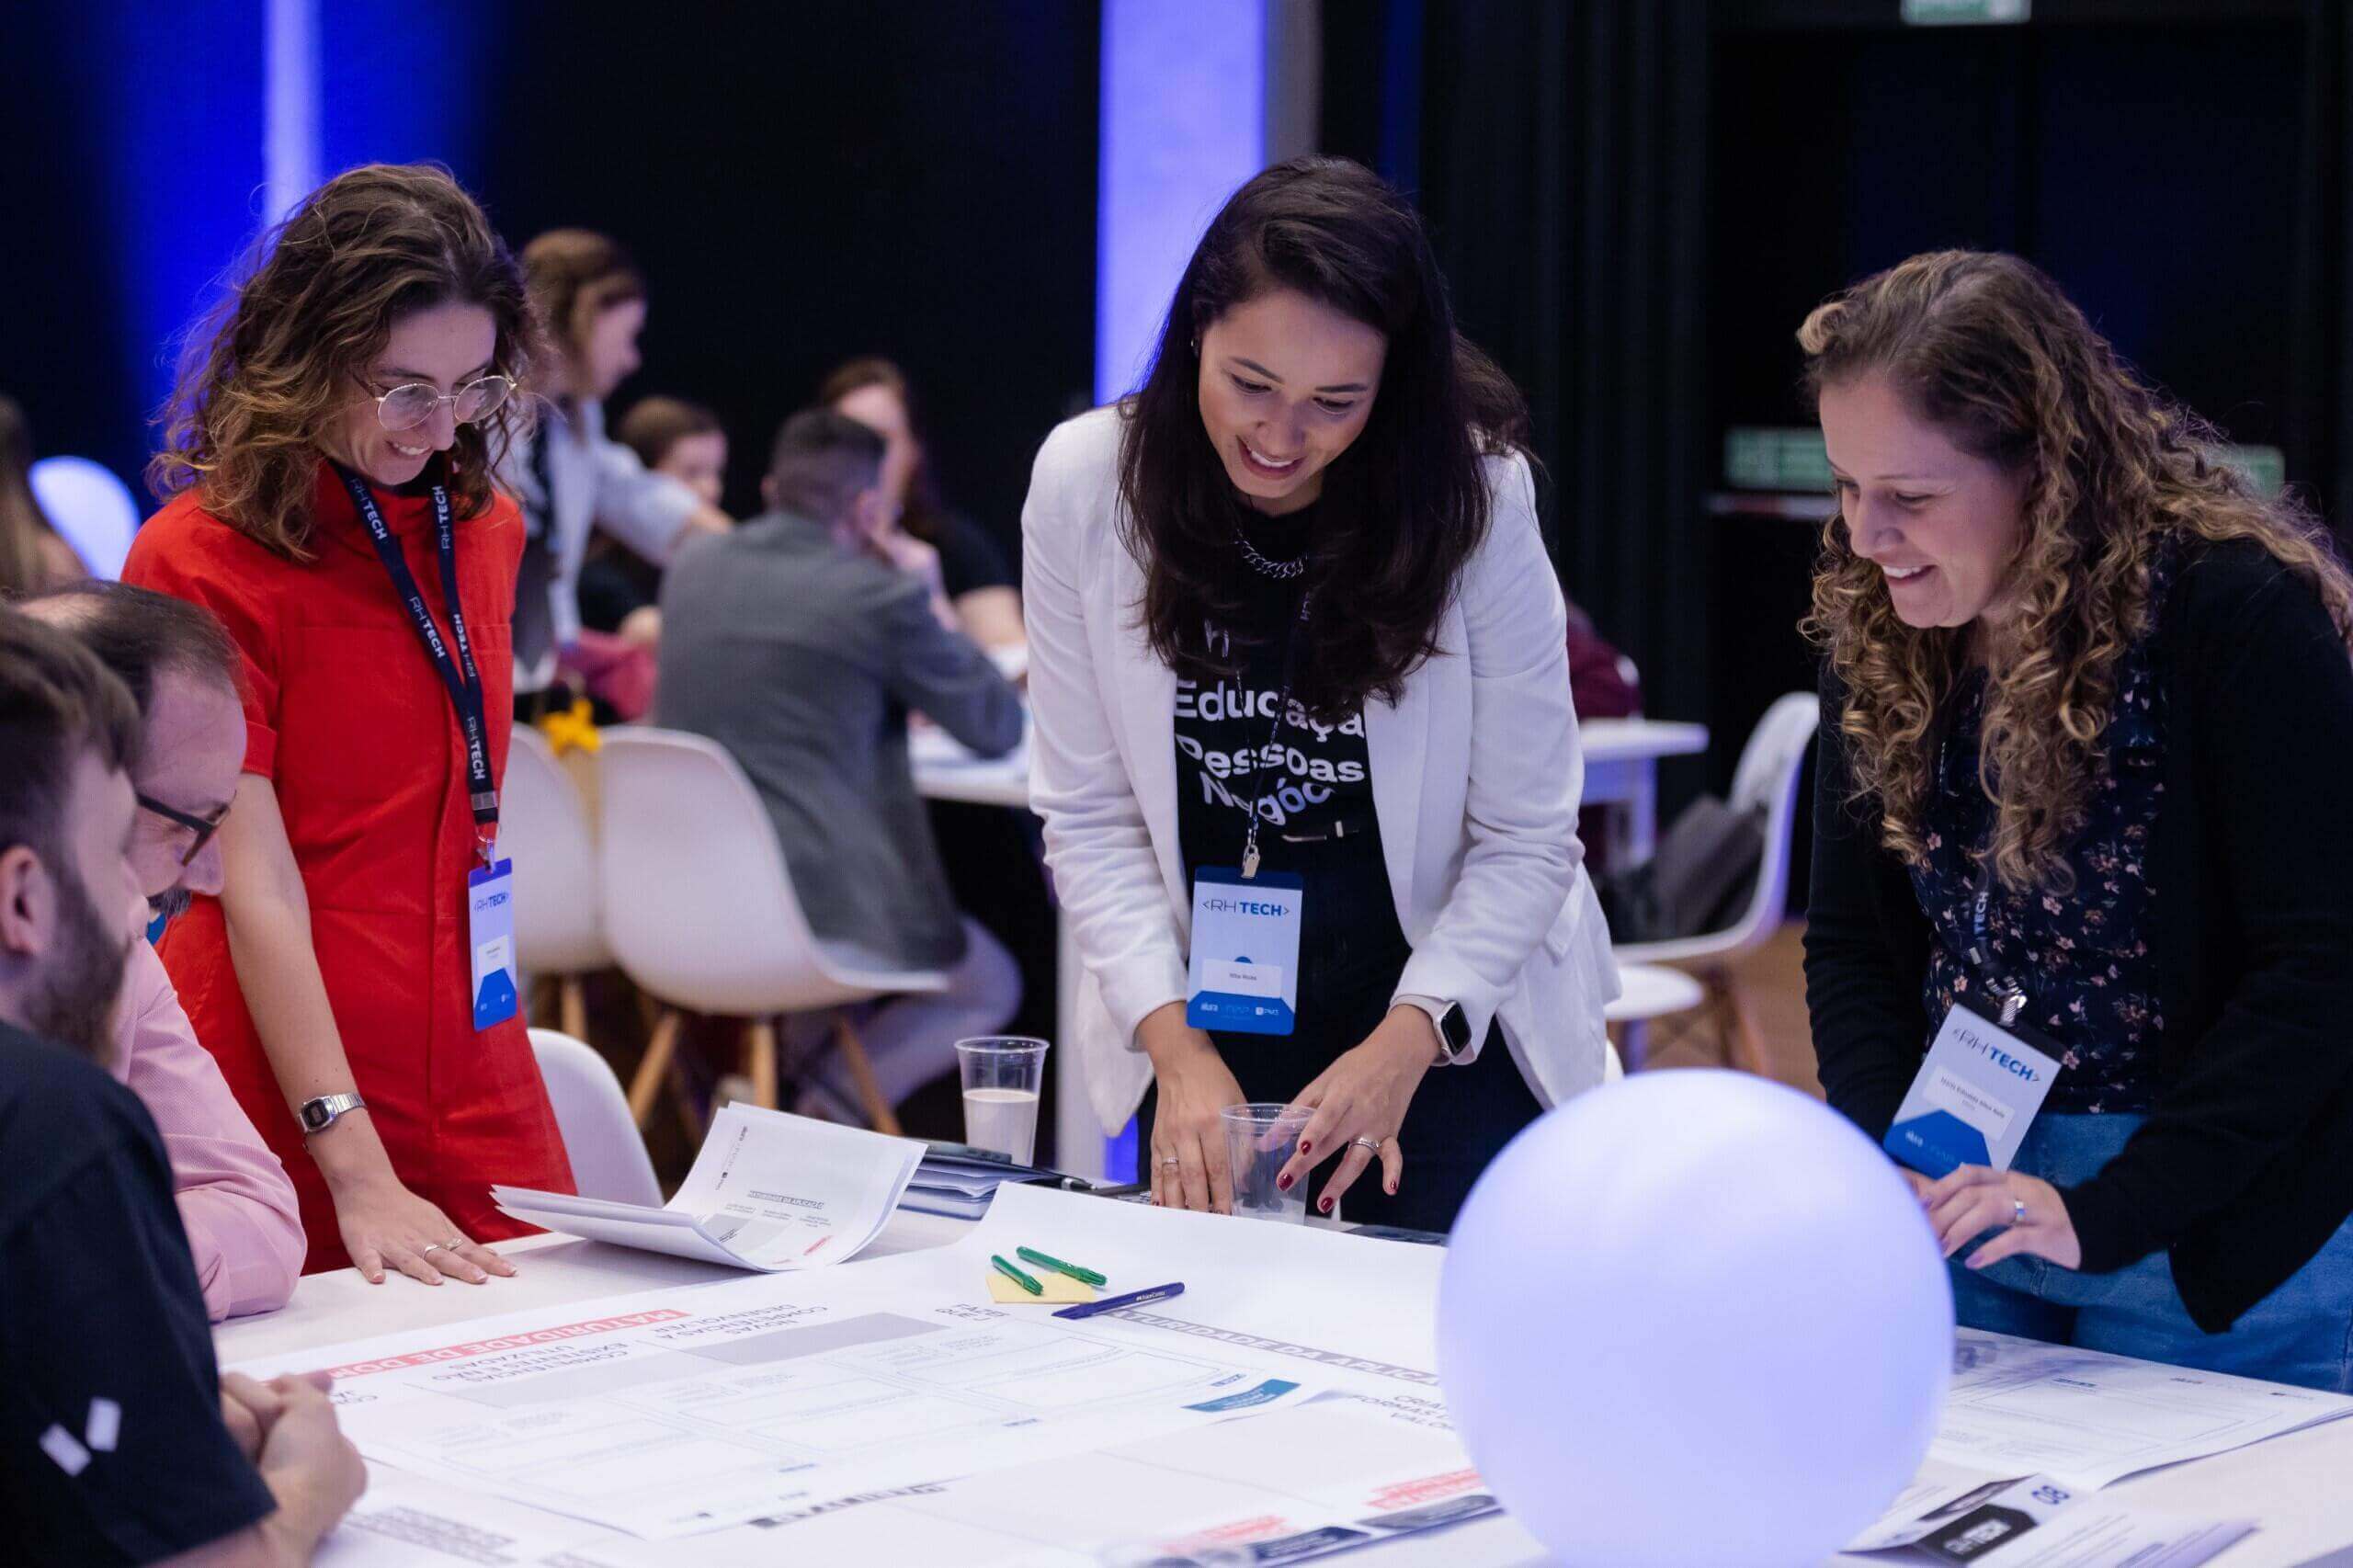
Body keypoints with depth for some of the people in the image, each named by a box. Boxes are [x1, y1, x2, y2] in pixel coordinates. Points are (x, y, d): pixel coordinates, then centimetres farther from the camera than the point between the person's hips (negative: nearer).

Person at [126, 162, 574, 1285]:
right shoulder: (200, 560, -10)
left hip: (481, 1098, 6)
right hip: (291, 1116, -6)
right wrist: (358, 1175, -23)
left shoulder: (483, 530, 11)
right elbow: (256, 888, -16)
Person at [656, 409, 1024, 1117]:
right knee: (993, 987, 21)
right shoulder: (880, 594, -10)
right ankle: (822, 1110, 2)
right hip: (822, 895, -7)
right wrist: (927, 600, 13)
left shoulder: (692, 567, 8)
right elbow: (1000, 728, 2)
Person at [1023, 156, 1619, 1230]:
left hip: (1458, 1035, -1)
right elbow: (1090, 814, -7)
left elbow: (1525, 842, -12)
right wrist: (1173, 1046, -18)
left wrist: (1405, 1043, -24)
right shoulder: (1085, 484, -11)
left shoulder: (1476, 499, -16)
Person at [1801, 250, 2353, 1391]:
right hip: (1961, 1203, 5)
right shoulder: (1876, 632, 1)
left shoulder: (2240, 609, -17)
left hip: (2220, 1242, -5)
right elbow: (1849, 943, 5)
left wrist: (2109, 1211, -24)